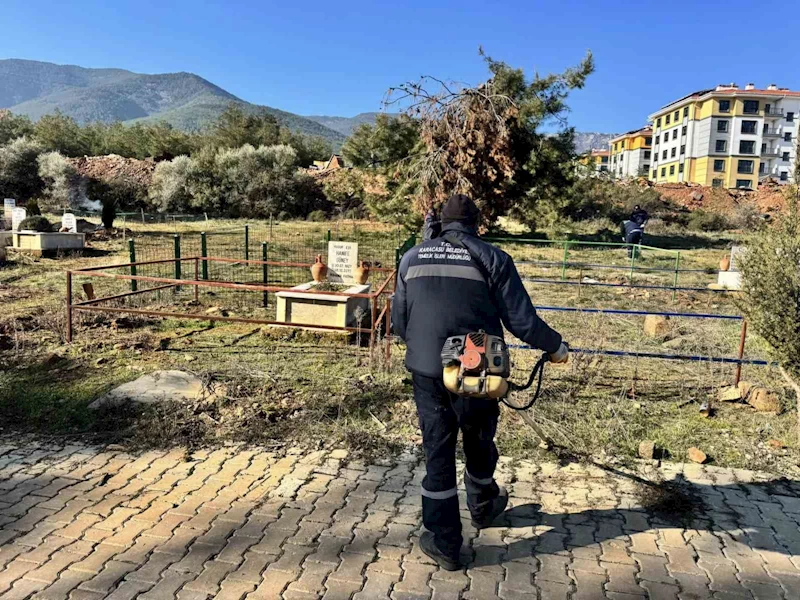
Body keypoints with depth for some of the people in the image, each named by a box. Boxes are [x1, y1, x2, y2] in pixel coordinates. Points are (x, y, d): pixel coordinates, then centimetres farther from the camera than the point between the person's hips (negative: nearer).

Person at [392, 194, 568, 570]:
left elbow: (399, 323, 10)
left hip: (427, 373, 2)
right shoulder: (492, 259, -4)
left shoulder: (412, 258, 5)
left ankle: (444, 545, 22)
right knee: (479, 446, 22)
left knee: (438, 454, 12)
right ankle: (482, 509, 48)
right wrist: (556, 347, 12)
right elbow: (521, 321, -6)